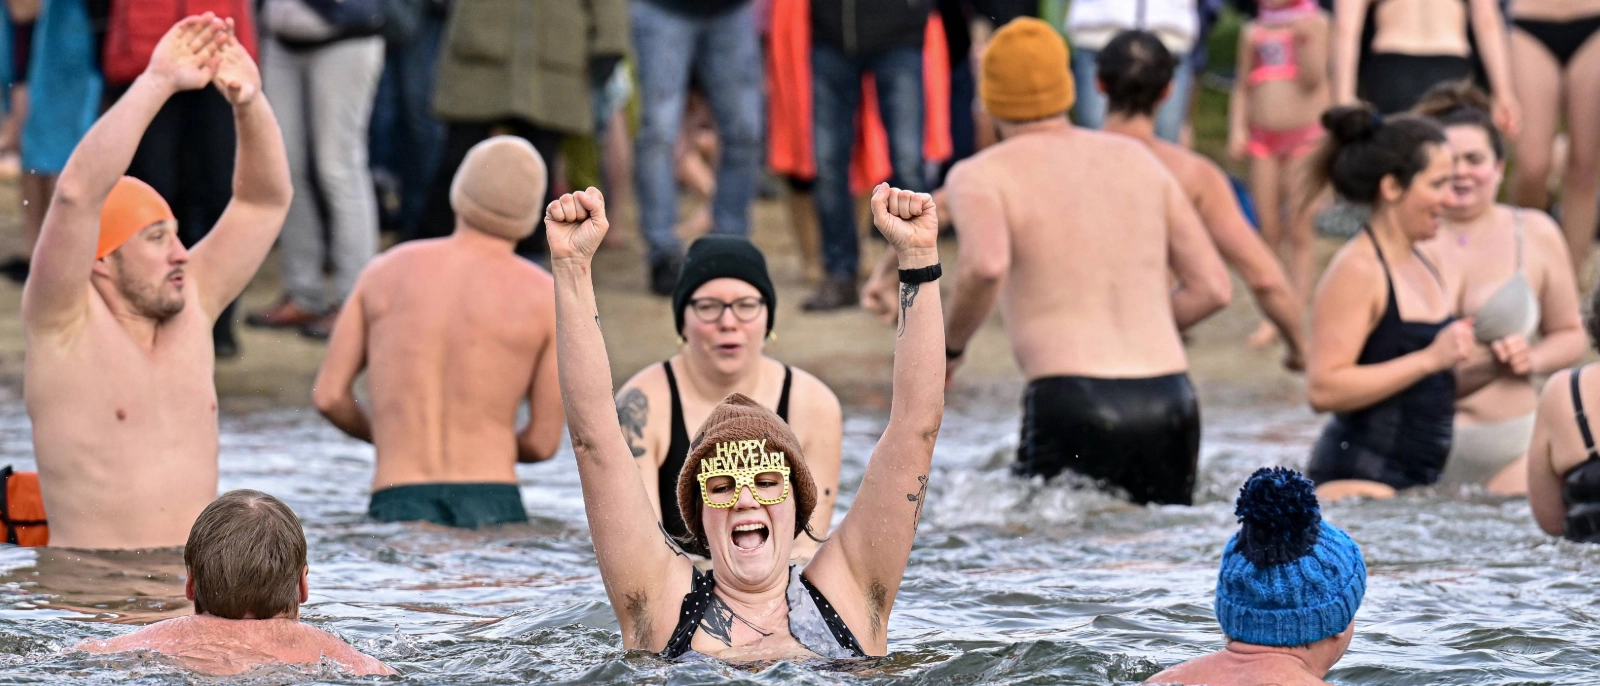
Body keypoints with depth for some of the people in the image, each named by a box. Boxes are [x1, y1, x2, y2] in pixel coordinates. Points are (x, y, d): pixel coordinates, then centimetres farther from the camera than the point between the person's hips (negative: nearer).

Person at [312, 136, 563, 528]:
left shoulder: (387, 271, 12)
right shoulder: (546, 297, 6)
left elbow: (329, 396, 13)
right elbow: (544, 442, 9)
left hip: (396, 508, 2)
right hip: (493, 507, -1)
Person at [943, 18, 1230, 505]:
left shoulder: (981, 176, 4)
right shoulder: (1137, 158, 19)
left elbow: (986, 265, -18)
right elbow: (1213, 287, 17)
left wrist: (951, 345, -2)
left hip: (1072, 402, -4)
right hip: (1171, 400, 4)